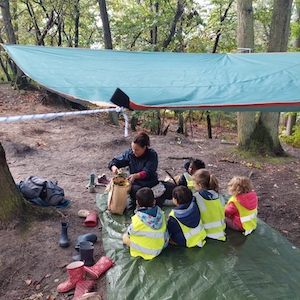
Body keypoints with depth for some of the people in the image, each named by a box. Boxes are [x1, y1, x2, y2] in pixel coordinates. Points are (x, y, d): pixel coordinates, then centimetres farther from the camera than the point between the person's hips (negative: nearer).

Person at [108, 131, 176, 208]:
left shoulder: (152, 154, -10)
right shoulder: (129, 153, -3)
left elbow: (147, 172, -21)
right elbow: (114, 162, 2)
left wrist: (136, 175, -41)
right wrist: (114, 167, -23)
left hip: (152, 183, 0)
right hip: (137, 185, 0)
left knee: (173, 187, -18)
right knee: (135, 191, -37)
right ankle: (161, 200, -25)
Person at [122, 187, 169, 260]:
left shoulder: (137, 219, -26)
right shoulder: (161, 213, -15)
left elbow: (130, 233, -9)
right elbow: (165, 231, -3)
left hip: (145, 251, -4)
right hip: (159, 248, 4)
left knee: (125, 236, 15)